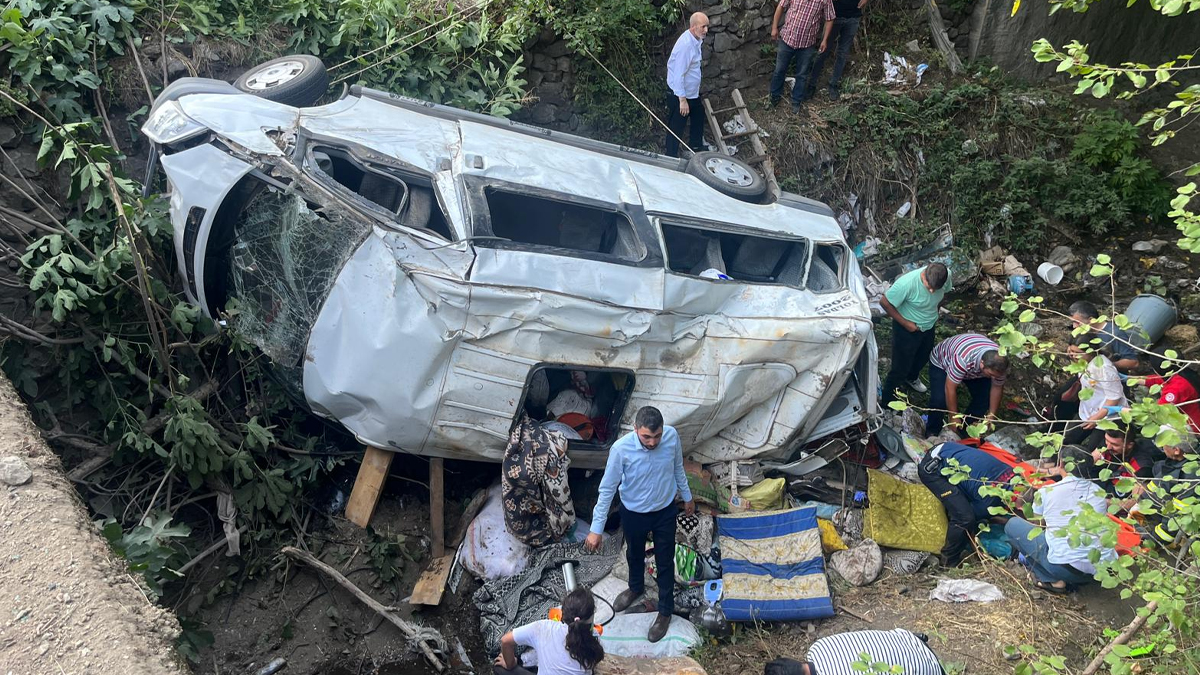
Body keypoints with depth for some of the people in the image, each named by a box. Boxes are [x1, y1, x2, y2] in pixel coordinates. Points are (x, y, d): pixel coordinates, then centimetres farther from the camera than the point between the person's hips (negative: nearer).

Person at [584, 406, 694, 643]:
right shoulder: (621, 448, -32)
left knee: (665, 562, 17)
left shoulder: (672, 436, -24)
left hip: (665, 511, 1)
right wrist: (596, 528, -17)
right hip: (634, 513, -1)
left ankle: (665, 611, 40)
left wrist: (687, 496, 12)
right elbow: (607, 489, -20)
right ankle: (636, 588, 58)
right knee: (634, 554, 27)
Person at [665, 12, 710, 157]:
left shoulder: (696, 40, 1)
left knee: (698, 118, 27)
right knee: (676, 127, 2)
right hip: (680, 94, -10)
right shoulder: (686, 44, -29)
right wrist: (682, 100, -27)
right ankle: (671, 157, 15)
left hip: (693, 92, 10)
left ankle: (695, 146, 47)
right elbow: (678, 75, -29)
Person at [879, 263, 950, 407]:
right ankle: (886, 403, 26)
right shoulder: (907, 283, -39)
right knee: (900, 367, 6)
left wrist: (935, 313, 3)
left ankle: (911, 378, 62)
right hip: (907, 329, -6)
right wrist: (905, 323, -22)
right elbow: (885, 302, -26)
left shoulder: (946, 277, -22)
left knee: (923, 357, 30)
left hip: (929, 327, 6)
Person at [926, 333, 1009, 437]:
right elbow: (950, 389, -36)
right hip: (941, 362, -5)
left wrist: (991, 415, -11)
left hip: (973, 366, 5)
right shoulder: (962, 360, -47)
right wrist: (954, 418, -27)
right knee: (939, 399, -23)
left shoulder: (999, 363, -29)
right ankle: (932, 432, 2)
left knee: (985, 396, -10)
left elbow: (997, 388, -11)